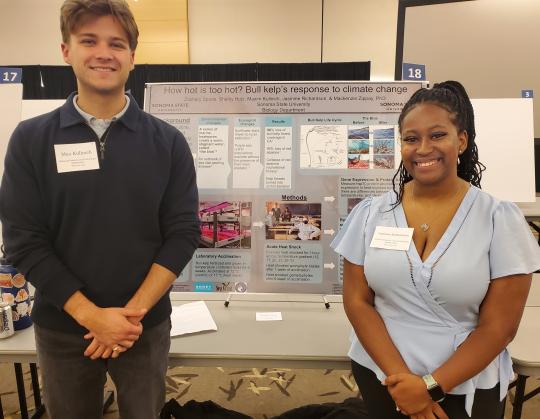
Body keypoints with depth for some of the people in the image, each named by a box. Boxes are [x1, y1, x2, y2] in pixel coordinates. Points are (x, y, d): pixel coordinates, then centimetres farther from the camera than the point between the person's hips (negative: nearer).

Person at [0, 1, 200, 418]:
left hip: (147, 327, 0)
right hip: (62, 328, 1)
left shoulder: (167, 142, -5)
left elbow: (183, 233, -7)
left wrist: (134, 311, -14)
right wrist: (91, 316, -15)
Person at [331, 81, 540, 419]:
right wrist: (401, 377, -13)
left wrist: (431, 386, -14)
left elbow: (499, 326, -10)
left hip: (466, 389, -1)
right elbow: (357, 301, -5)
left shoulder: (500, 218, -10)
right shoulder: (370, 213, -6)